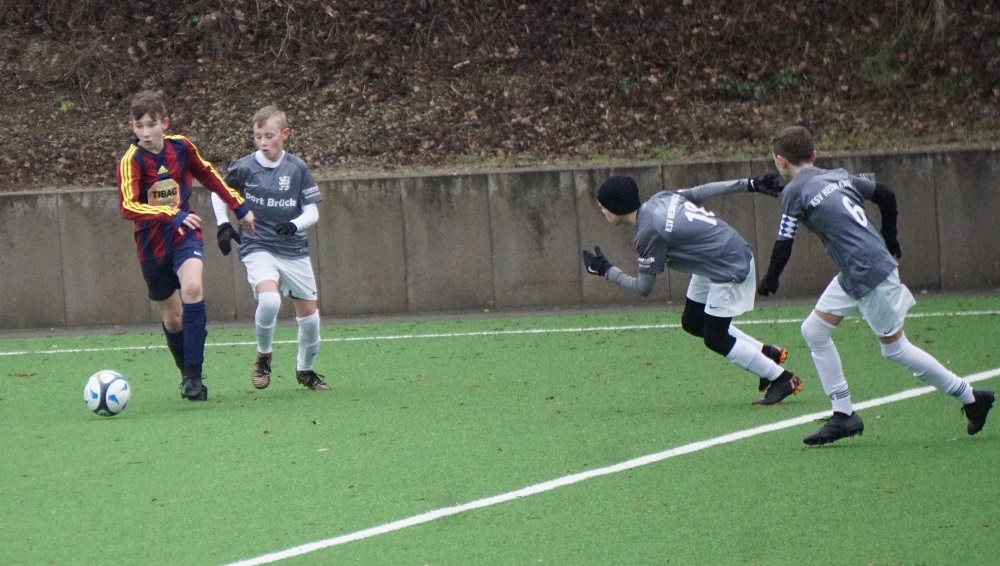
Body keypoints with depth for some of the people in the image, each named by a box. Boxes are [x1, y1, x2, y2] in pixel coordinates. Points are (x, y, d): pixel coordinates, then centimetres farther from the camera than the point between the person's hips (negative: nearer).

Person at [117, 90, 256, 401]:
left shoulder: (181, 147, -5)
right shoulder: (131, 161, -17)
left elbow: (208, 175, 14)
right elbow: (128, 206, -31)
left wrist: (240, 207, 17)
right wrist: (173, 215, -42)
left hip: (185, 235, 1)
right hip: (152, 243, -1)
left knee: (192, 288, -26)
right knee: (172, 317, 7)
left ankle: (193, 376, -24)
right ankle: (186, 372, 33)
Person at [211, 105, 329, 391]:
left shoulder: (297, 169, -3)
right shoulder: (244, 168, -6)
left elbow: (312, 211, -1)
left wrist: (295, 225, -21)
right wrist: (223, 225, 1)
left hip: (294, 250, 3)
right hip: (257, 247, -3)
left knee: (309, 314, 5)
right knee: (269, 299, -29)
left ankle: (305, 370, 31)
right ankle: (263, 358, -4)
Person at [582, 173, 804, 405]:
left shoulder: (649, 233, -27)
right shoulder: (660, 199, -4)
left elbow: (643, 287, -18)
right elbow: (705, 191, 2)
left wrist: (606, 270, -6)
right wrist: (750, 184, 9)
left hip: (731, 269, -10)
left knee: (715, 339, -2)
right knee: (692, 323, 16)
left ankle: (782, 380, 9)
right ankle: (766, 353, 25)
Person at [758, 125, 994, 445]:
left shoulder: (795, 192, -11)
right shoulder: (838, 176, 11)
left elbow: (784, 244, -12)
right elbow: (886, 196, 15)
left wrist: (769, 281, 4)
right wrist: (889, 241, 28)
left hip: (871, 275, -9)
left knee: (895, 349, 4)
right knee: (814, 331, 15)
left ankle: (971, 398, 14)